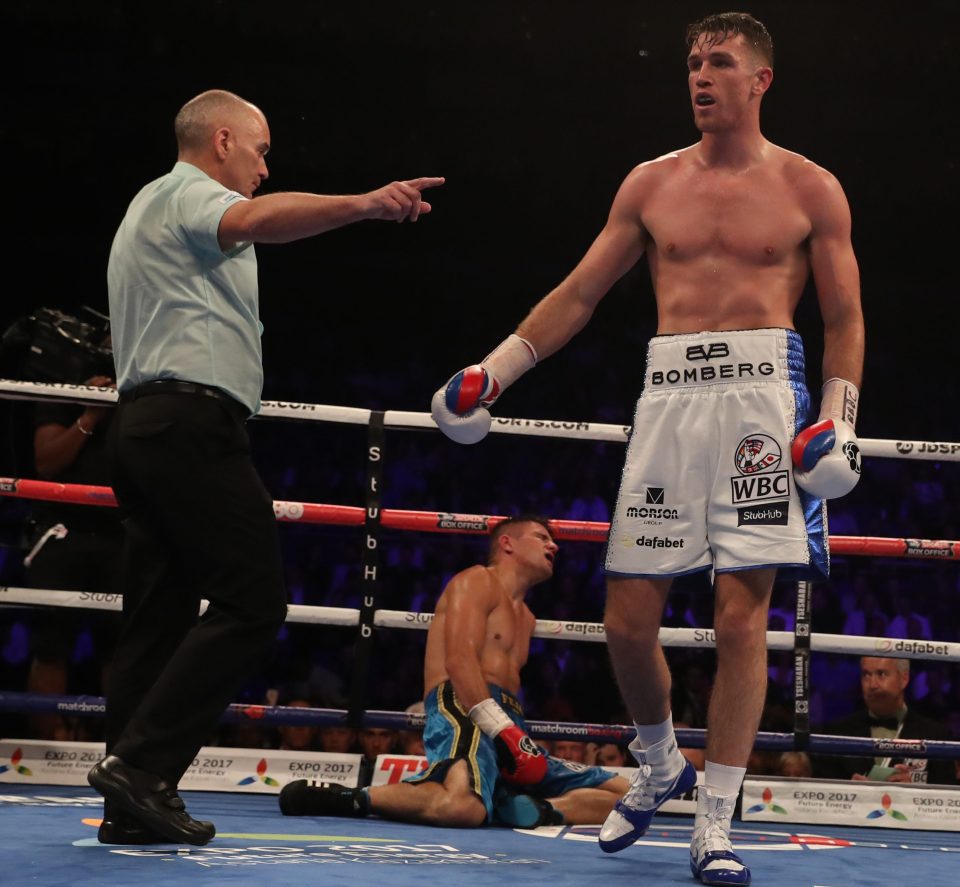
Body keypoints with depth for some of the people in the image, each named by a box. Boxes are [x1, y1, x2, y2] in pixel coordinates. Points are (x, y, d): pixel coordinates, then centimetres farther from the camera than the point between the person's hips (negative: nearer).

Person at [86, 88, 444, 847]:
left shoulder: (152, 207, 31)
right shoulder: (187, 193, -3)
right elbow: (255, 221, -26)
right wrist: (366, 204, -40)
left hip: (141, 426, 10)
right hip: (192, 421, -10)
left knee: (158, 617, 5)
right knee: (252, 602, -13)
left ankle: (132, 802, 1)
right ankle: (143, 764, -19)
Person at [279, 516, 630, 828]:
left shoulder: (525, 617, 33)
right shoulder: (477, 581, 6)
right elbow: (459, 661, -11)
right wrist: (503, 730, -22)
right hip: (462, 713, -9)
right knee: (462, 806, -41)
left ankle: (537, 808, -17)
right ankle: (354, 798, -23)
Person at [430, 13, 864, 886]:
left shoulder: (809, 189, 7)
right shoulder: (652, 184, 14)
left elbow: (845, 319, 7)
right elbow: (579, 294, 16)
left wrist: (838, 417, -7)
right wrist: (495, 368, 10)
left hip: (763, 392, -3)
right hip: (671, 392, 3)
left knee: (741, 616, -8)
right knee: (628, 619, 0)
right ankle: (660, 767, 27)